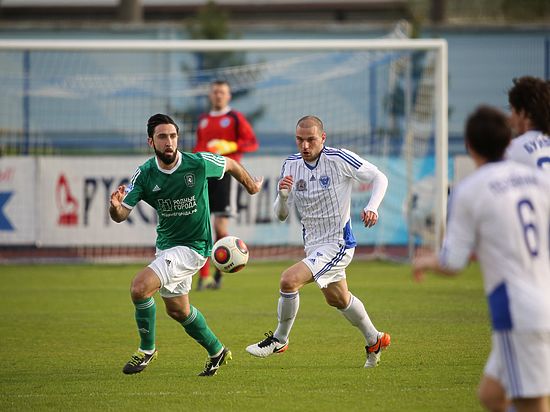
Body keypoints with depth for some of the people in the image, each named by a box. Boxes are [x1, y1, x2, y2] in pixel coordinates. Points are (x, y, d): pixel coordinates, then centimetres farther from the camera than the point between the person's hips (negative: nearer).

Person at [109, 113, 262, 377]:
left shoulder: (199, 163, -19)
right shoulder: (144, 175, -10)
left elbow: (230, 165, 3)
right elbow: (121, 215, -13)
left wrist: (252, 185, 20)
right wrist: (115, 206, -37)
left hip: (193, 246, -6)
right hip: (165, 245, 6)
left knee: (140, 287, -22)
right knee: (177, 310, 20)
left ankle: (147, 350, -2)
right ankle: (217, 352, 43)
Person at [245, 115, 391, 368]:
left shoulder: (339, 159, -18)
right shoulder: (291, 165, -2)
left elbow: (379, 178, -7)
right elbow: (281, 215, 0)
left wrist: (372, 208, -24)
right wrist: (283, 195, -21)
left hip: (338, 243, -8)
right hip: (313, 245, 8)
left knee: (289, 280, -23)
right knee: (338, 300, 25)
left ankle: (279, 339, -3)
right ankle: (375, 341, 47)